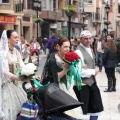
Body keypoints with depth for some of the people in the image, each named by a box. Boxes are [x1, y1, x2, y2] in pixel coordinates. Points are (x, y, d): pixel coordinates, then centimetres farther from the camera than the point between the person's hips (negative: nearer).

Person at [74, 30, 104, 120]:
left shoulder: (90, 50, 10)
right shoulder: (79, 52, -19)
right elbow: (80, 72, -25)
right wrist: (93, 72, -13)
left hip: (92, 83, 9)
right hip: (82, 85, -9)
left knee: (96, 109, 15)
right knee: (83, 111, 2)